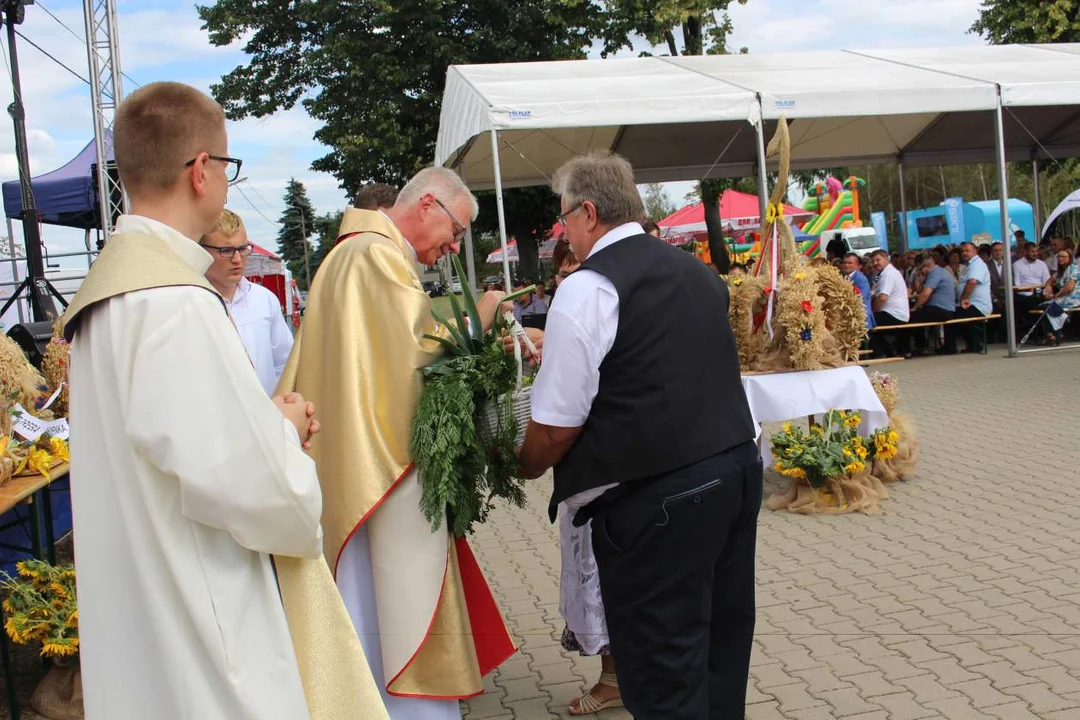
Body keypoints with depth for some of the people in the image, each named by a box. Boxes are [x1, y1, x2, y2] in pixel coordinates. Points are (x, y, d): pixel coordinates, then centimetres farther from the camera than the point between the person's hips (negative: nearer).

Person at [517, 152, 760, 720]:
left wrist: (522, 467, 9)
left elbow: (557, 426, -11)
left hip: (654, 500, -8)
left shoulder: (586, 289, -10)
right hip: (737, 468, 8)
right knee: (722, 640, 19)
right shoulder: (698, 273, 14)